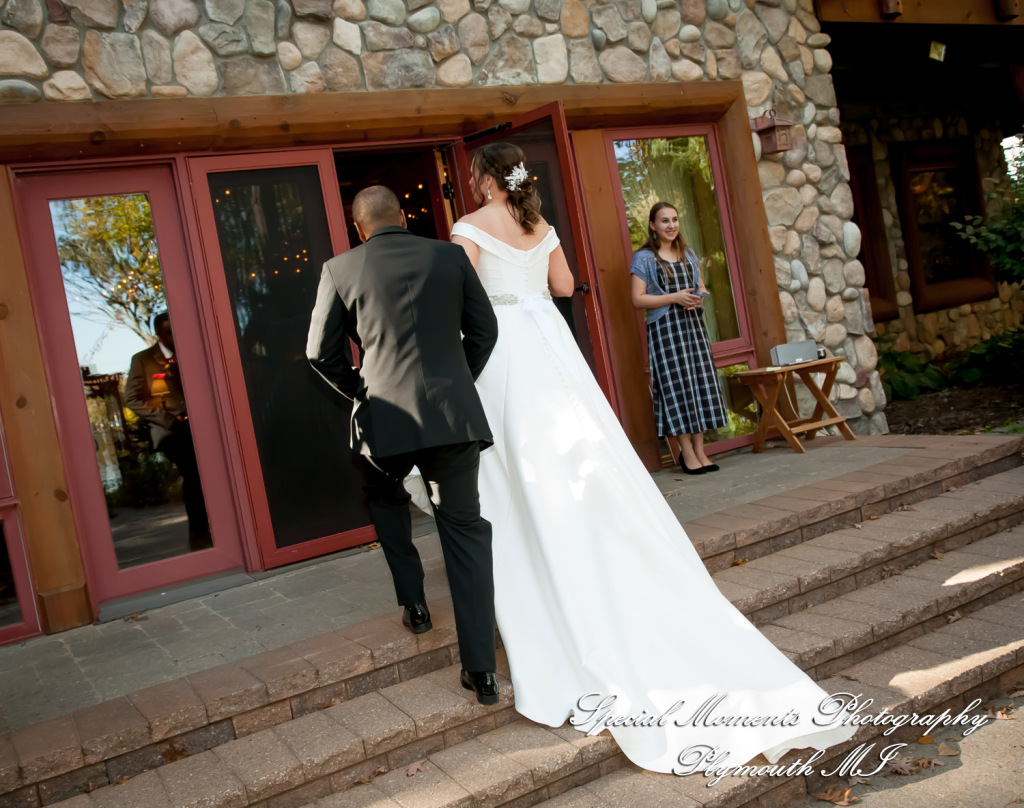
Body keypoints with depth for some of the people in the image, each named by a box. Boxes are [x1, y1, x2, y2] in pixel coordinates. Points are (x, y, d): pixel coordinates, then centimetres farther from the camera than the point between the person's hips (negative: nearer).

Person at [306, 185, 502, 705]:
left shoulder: (339, 270, 1)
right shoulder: (450, 256, 5)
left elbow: (321, 353, 3)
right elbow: (484, 330, 9)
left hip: (387, 417, -1)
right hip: (456, 413, 1)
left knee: (384, 497, 31)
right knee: (465, 529, 8)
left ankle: (413, 603, 28)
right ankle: (481, 668, 6)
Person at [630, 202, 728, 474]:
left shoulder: (688, 254, 15)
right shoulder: (644, 258, -2)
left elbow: (701, 286, 22)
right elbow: (638, 299, -9)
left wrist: (700, 297, -3)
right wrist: (675, 298, -16)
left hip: (693, 323, 6)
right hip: (664, 328, -5)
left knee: (701, 382, 2)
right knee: (677, 385, -6)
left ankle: (700, 450, 9)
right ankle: (687, 452, 2)